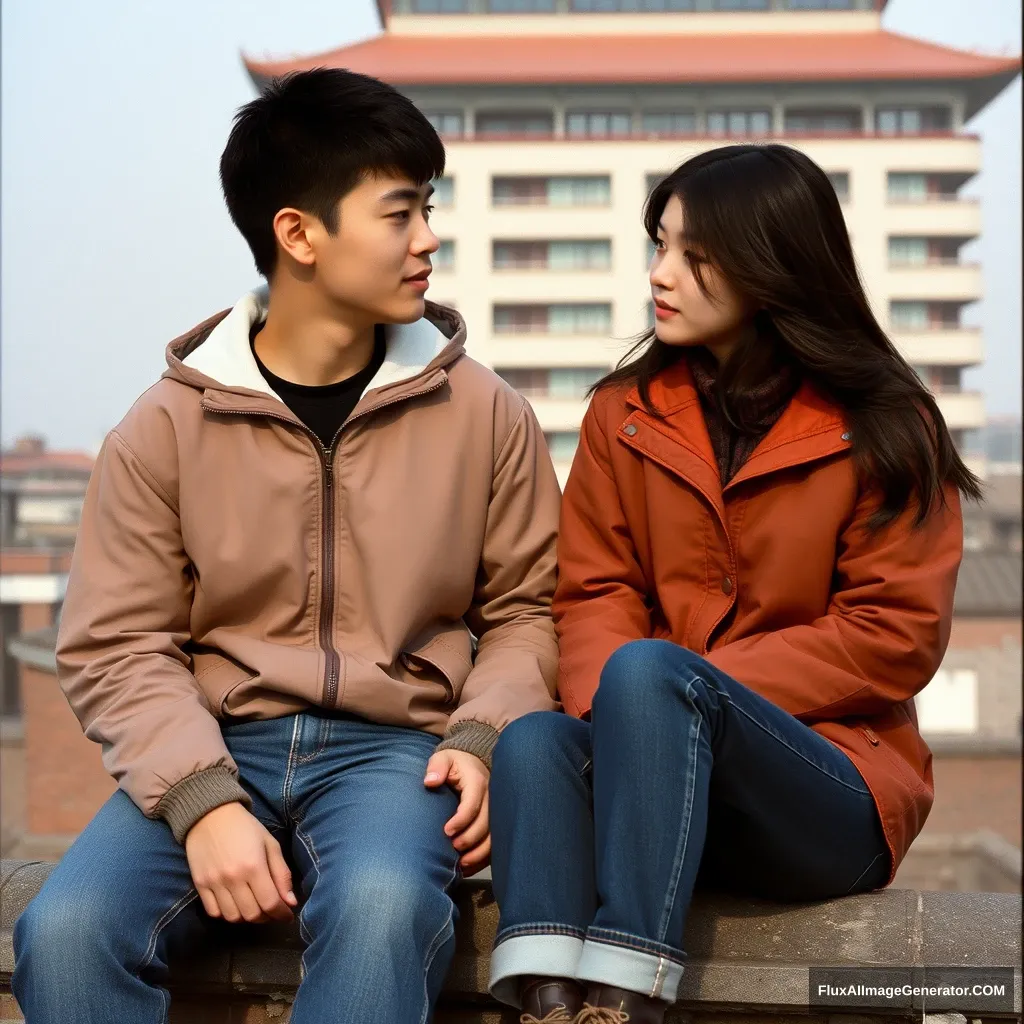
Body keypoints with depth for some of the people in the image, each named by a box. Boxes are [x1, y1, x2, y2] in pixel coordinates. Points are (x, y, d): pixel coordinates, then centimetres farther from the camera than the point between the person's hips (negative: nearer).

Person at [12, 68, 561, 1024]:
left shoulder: (483, 413, 6)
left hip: (396, 747, 0)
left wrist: (481, 737, -8)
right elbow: (115, 648, 0)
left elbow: (525, 609, 11)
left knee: (381, 907, -35)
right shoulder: (164, 429, 3)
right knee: (62, 930, -28)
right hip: (215, 743, 1)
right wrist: (202, 800, -16)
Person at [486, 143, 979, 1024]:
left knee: (648, 671, -32)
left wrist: (695, 683, -15)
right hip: (655, 782, 3)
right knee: (535, 742, -29)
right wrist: (614, 705, -18)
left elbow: (898, 636, -5)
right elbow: (593, 595, 5)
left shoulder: (885, 430, 2)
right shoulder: (627, 414, 12)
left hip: (834, 798, -3)